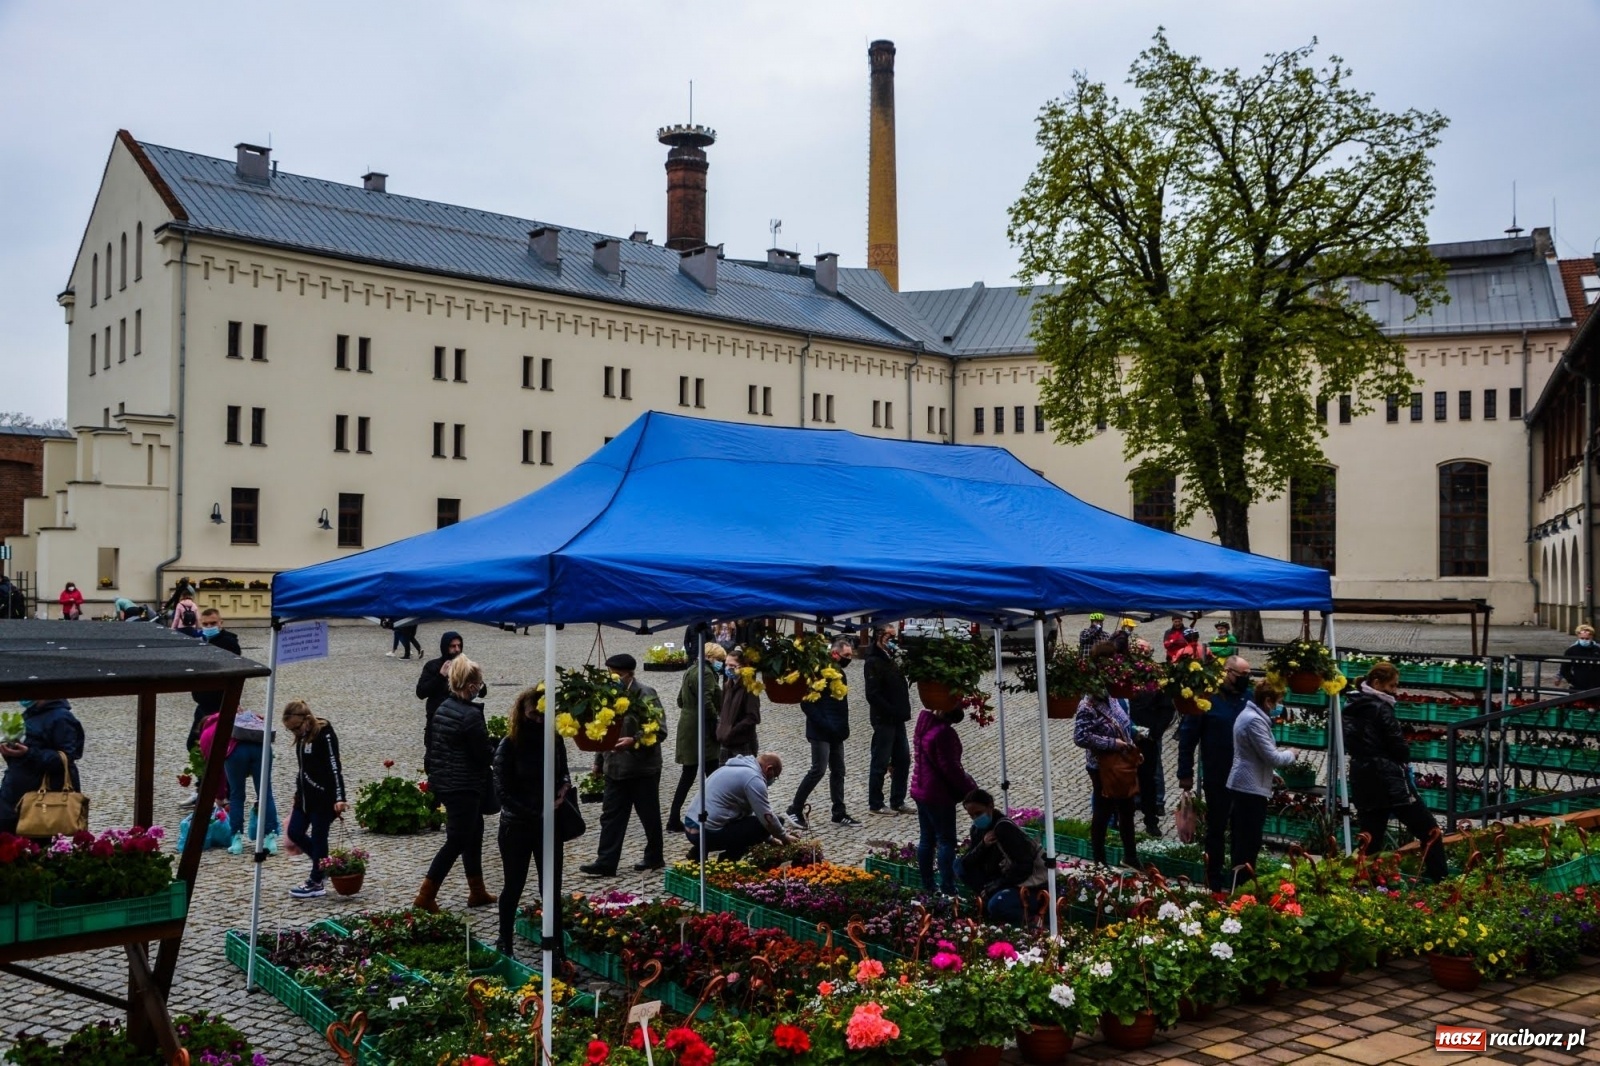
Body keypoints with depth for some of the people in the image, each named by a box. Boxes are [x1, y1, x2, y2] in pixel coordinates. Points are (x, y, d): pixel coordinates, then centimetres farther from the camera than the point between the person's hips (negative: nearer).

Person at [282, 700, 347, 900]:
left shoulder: (325, 735, -17)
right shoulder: (302, 736, 7)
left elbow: (334, 767, -21)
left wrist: (339, 798, -28)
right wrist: (298, 793, 23)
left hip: (324, 795, -9)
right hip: (305, 794, 9)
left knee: (318, 836, -1)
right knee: (295, 832, 9)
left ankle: (316, 883, 10)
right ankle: (324, 865, 26)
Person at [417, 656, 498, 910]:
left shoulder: (442, 709, 6)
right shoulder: (471, 715, -20)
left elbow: (430, 745, 13)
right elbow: (485, 754, -16)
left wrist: (433, 772, 23)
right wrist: (496, 746, 4)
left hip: (443, 782, 9)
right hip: (465, 787, -9)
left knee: (474, 833, 19)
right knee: (457, 841, 0)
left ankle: (477, 892, 27)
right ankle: (425, 897, 0)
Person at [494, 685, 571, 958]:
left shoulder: (555, 740, -3)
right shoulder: (509, 746, -13)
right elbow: (503, 792, -13)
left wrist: (564, 785, -10)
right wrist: (534, 813, -20)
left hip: (549, 824, 2)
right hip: (516, 826, -2)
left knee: (552, 887, 3)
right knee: (514, 885, 12)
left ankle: (556, 946, 11)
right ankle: (505, 941, 31)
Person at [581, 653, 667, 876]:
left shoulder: (645, 695, -13)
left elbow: (659, 732, -17)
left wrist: (634, 741, -29)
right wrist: (600, 761, 18)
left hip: (643, 767, -6)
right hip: (616, 767, 6)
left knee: (649, 815, 8)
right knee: (610, 816, 3)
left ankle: (654, 857, 23)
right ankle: (605, 863, 5)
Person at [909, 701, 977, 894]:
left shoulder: (925, 723, 4)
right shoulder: (944, 732, -25)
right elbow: (950, 767, -23)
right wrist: (970, 788, -11)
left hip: (920, 789, 9)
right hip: (939, 794, -9)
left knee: (926, 839, 14)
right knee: (946, 841, 0)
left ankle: (927, 886, 21)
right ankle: (947, 889, 1)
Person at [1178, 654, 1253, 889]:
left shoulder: (1249, 697, 2)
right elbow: (1187, 735, -9)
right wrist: (1185, 773, -10)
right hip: (1217, 778, -3)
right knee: (1216, 827, 11)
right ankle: (1214, 880, 24)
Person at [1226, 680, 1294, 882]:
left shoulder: (1248, 714, 14)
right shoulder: (1255, 720, -19)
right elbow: (1272, 757, -18)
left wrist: (1275, 763, 17)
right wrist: (1290, 754, 0)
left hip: (1242, 785, 10)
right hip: (1251, 788, -10)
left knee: (1242, 841, 15)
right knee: (1250, 843, -4)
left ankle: (1239, 883, 22)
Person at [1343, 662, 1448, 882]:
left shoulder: (1351, 708, 13)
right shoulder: (1380, 708, -11)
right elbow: (1400, 748, -11)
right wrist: (1402, 763, 9)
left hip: (1363, 783, 8)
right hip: (1389, 782, -7)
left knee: (1371, 840, 10)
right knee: (1429, 831, 1)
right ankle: (1439, 883, -2)